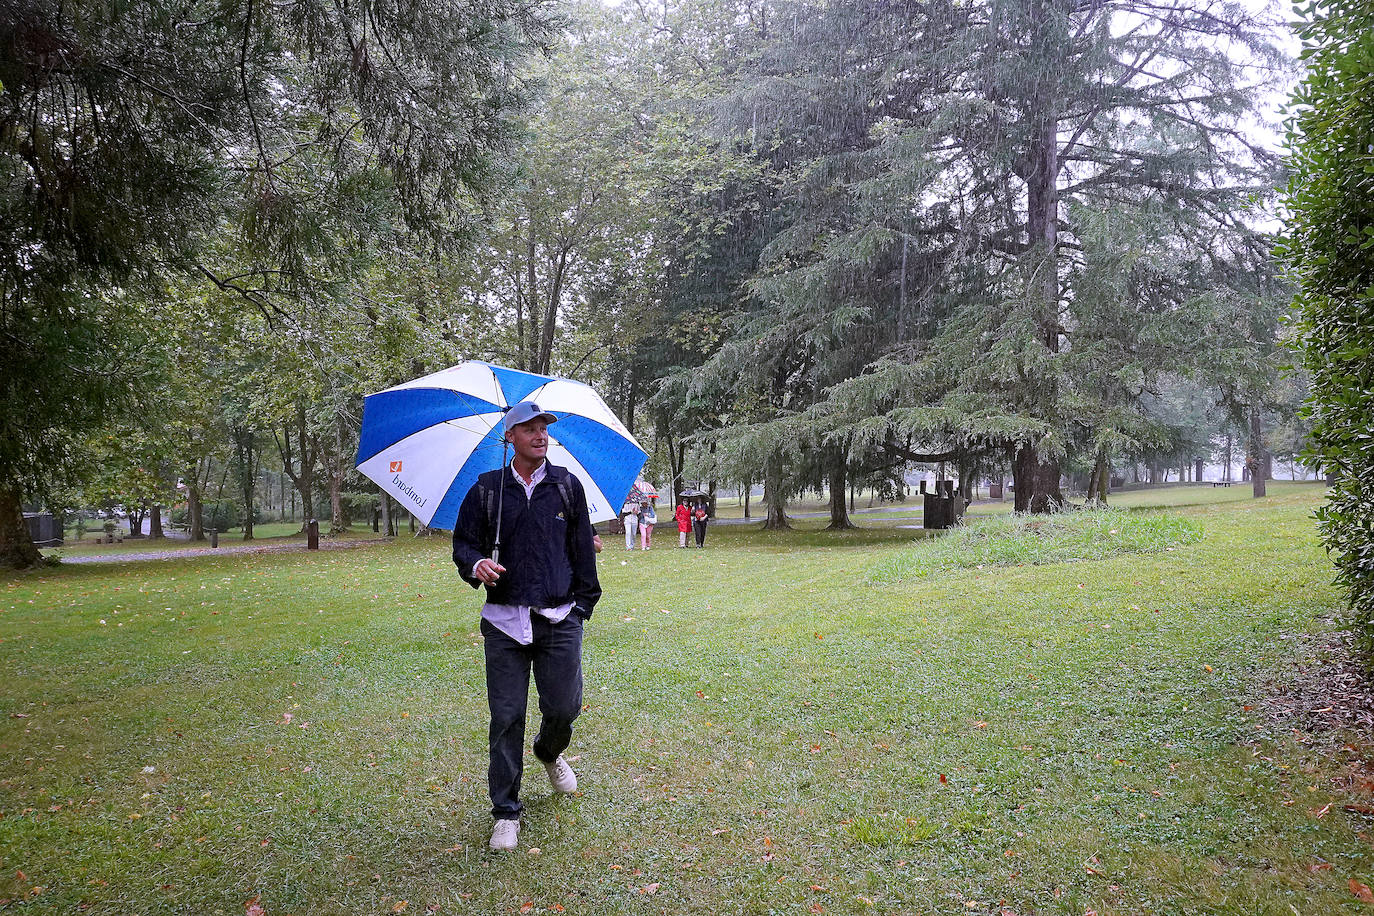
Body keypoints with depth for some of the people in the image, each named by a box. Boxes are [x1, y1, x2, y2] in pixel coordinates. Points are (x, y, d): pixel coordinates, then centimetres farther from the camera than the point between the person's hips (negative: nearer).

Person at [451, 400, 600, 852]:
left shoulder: (567, 486, 7)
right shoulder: (486, 490, 5)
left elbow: (583, 548, 11)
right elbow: (463, 543, 10)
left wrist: (582, 604, 7)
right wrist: (476, 565, -12)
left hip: (559, 619, 1)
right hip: (505, 620, -1)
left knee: (564, 706, 3)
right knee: (506, 717, 1)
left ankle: (550, 753, 40)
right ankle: (506, 812, 15)